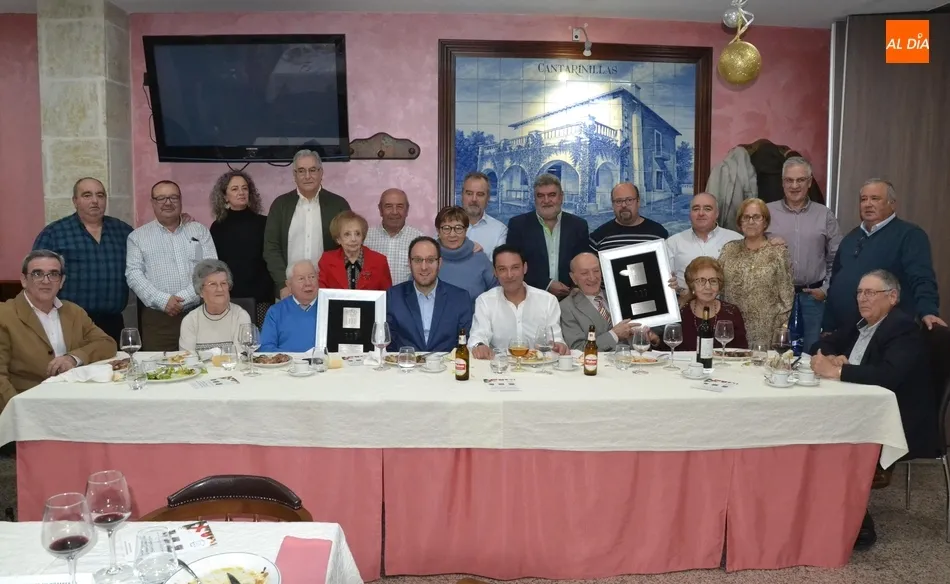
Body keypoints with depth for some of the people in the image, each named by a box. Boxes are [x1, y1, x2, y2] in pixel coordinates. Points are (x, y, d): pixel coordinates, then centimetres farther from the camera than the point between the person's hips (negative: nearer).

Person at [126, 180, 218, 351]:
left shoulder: (199, 231, 11)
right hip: (157, 318, 0)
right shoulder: (138, 236, 10)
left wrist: (184, 298, -11)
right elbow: (134, 274, 0)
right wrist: (163, 300, -14)